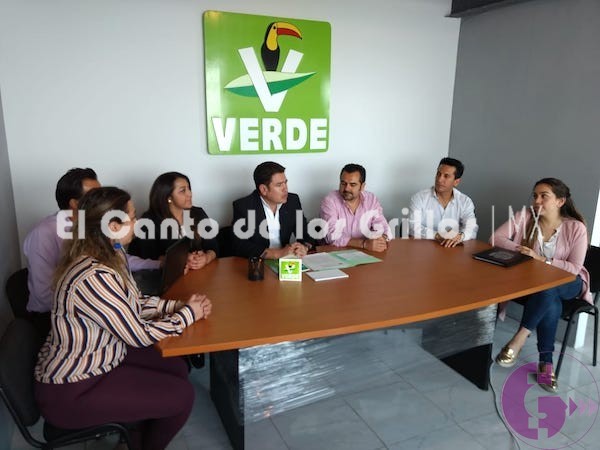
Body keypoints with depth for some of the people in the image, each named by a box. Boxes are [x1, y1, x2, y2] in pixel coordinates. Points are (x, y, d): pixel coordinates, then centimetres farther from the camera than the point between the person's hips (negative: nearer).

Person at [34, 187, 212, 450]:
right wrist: (188, 314, -12)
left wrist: (179, 305, -6)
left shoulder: (106, 256, -3)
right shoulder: (94, 278, -33)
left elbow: (133, 305, 6)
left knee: (177, 368, 13)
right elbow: (140, 335, -25)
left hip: (94, 358, 9)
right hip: (72, 391, -9)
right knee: (181, 395, -4)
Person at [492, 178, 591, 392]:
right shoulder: (524, 217, -9)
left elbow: (574, 268, -15)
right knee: (551, 304, -33)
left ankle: (518, 341, -28)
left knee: (547, 290, -38)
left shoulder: (576, 228, -13)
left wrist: (542, 259, -28)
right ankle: (546, 361, -20)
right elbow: (496, 238, -12)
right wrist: (519, 249, -30)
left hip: (567, 283, -1)